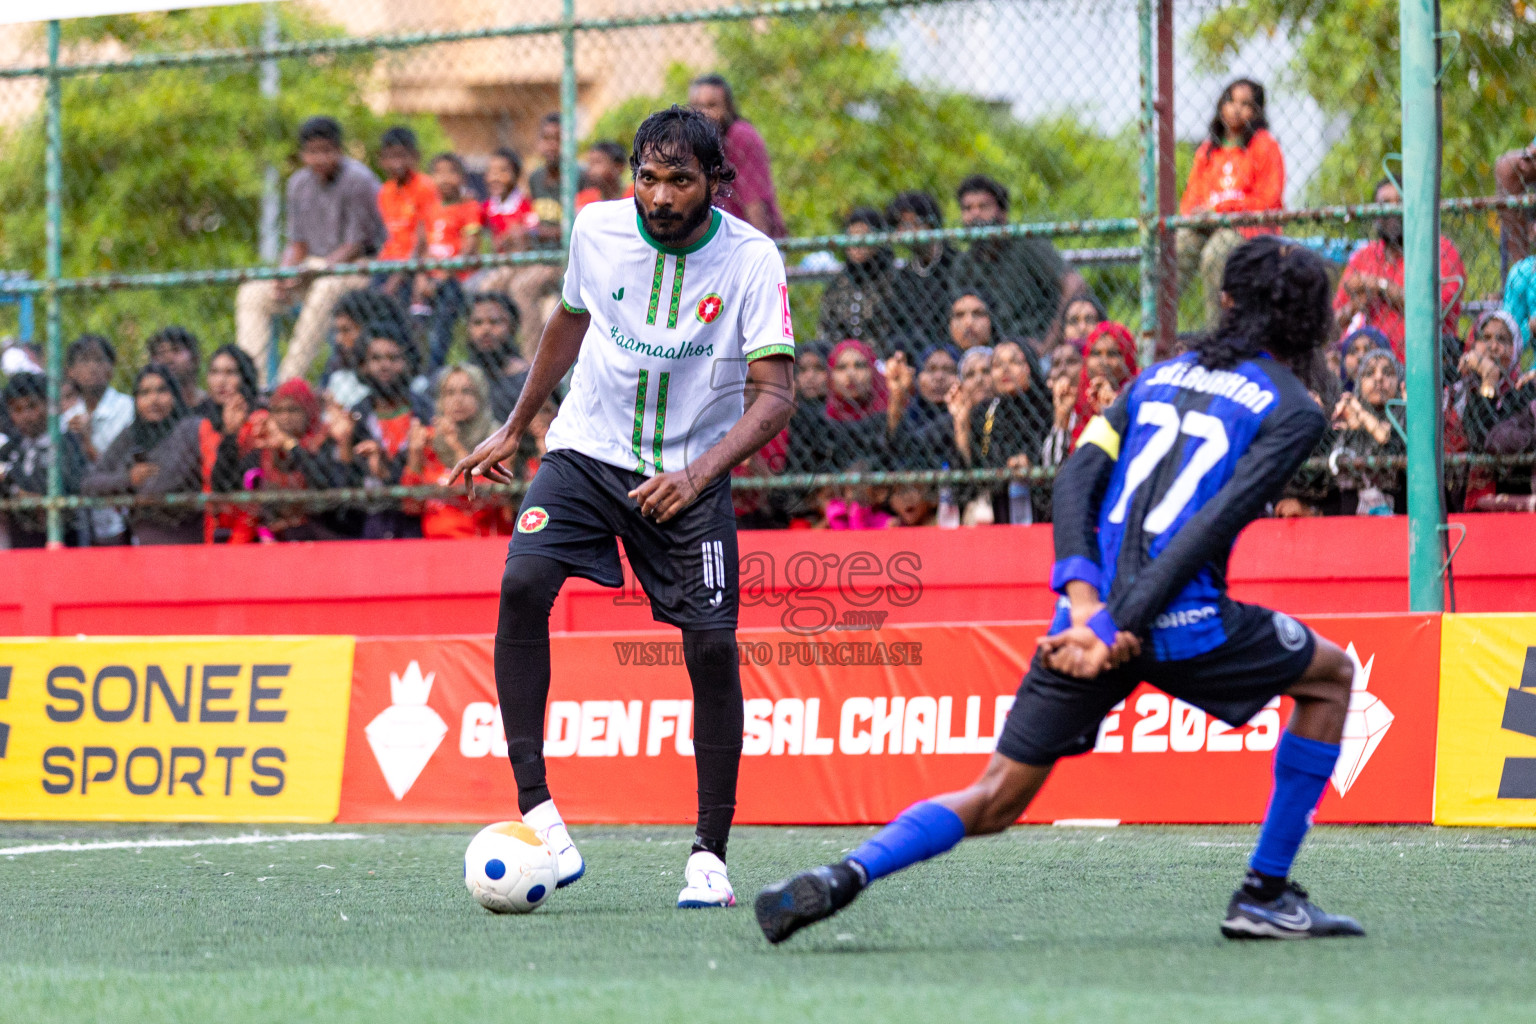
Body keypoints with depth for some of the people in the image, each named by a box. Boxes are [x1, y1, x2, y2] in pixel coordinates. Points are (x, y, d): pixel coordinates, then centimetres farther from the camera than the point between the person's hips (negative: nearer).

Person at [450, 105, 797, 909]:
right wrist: (513, 430, 22)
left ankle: (710, 854, 3)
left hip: (689, 474, -2)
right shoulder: (597, 231, -4)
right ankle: (534, 806, -20)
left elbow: (774, 395, -20)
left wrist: (697, 474, -35)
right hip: (587, 450, 2)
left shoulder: (752, 260, -14)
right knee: (523, 586, -23)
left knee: (713, 647, -11)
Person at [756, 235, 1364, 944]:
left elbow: (1077, 477, 6)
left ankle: (842, 877, -11)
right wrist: (1124, 632, -16)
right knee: (1331, 676, 22)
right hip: (1180, 619, -5)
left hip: (1089, 614, 5)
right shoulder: (1294, 412, 3)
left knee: (994, 802, 14)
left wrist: (1086, 601, -6)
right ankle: (1265, 896, 18)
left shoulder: (1159, 376, 21)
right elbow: (1215, 522, -11)